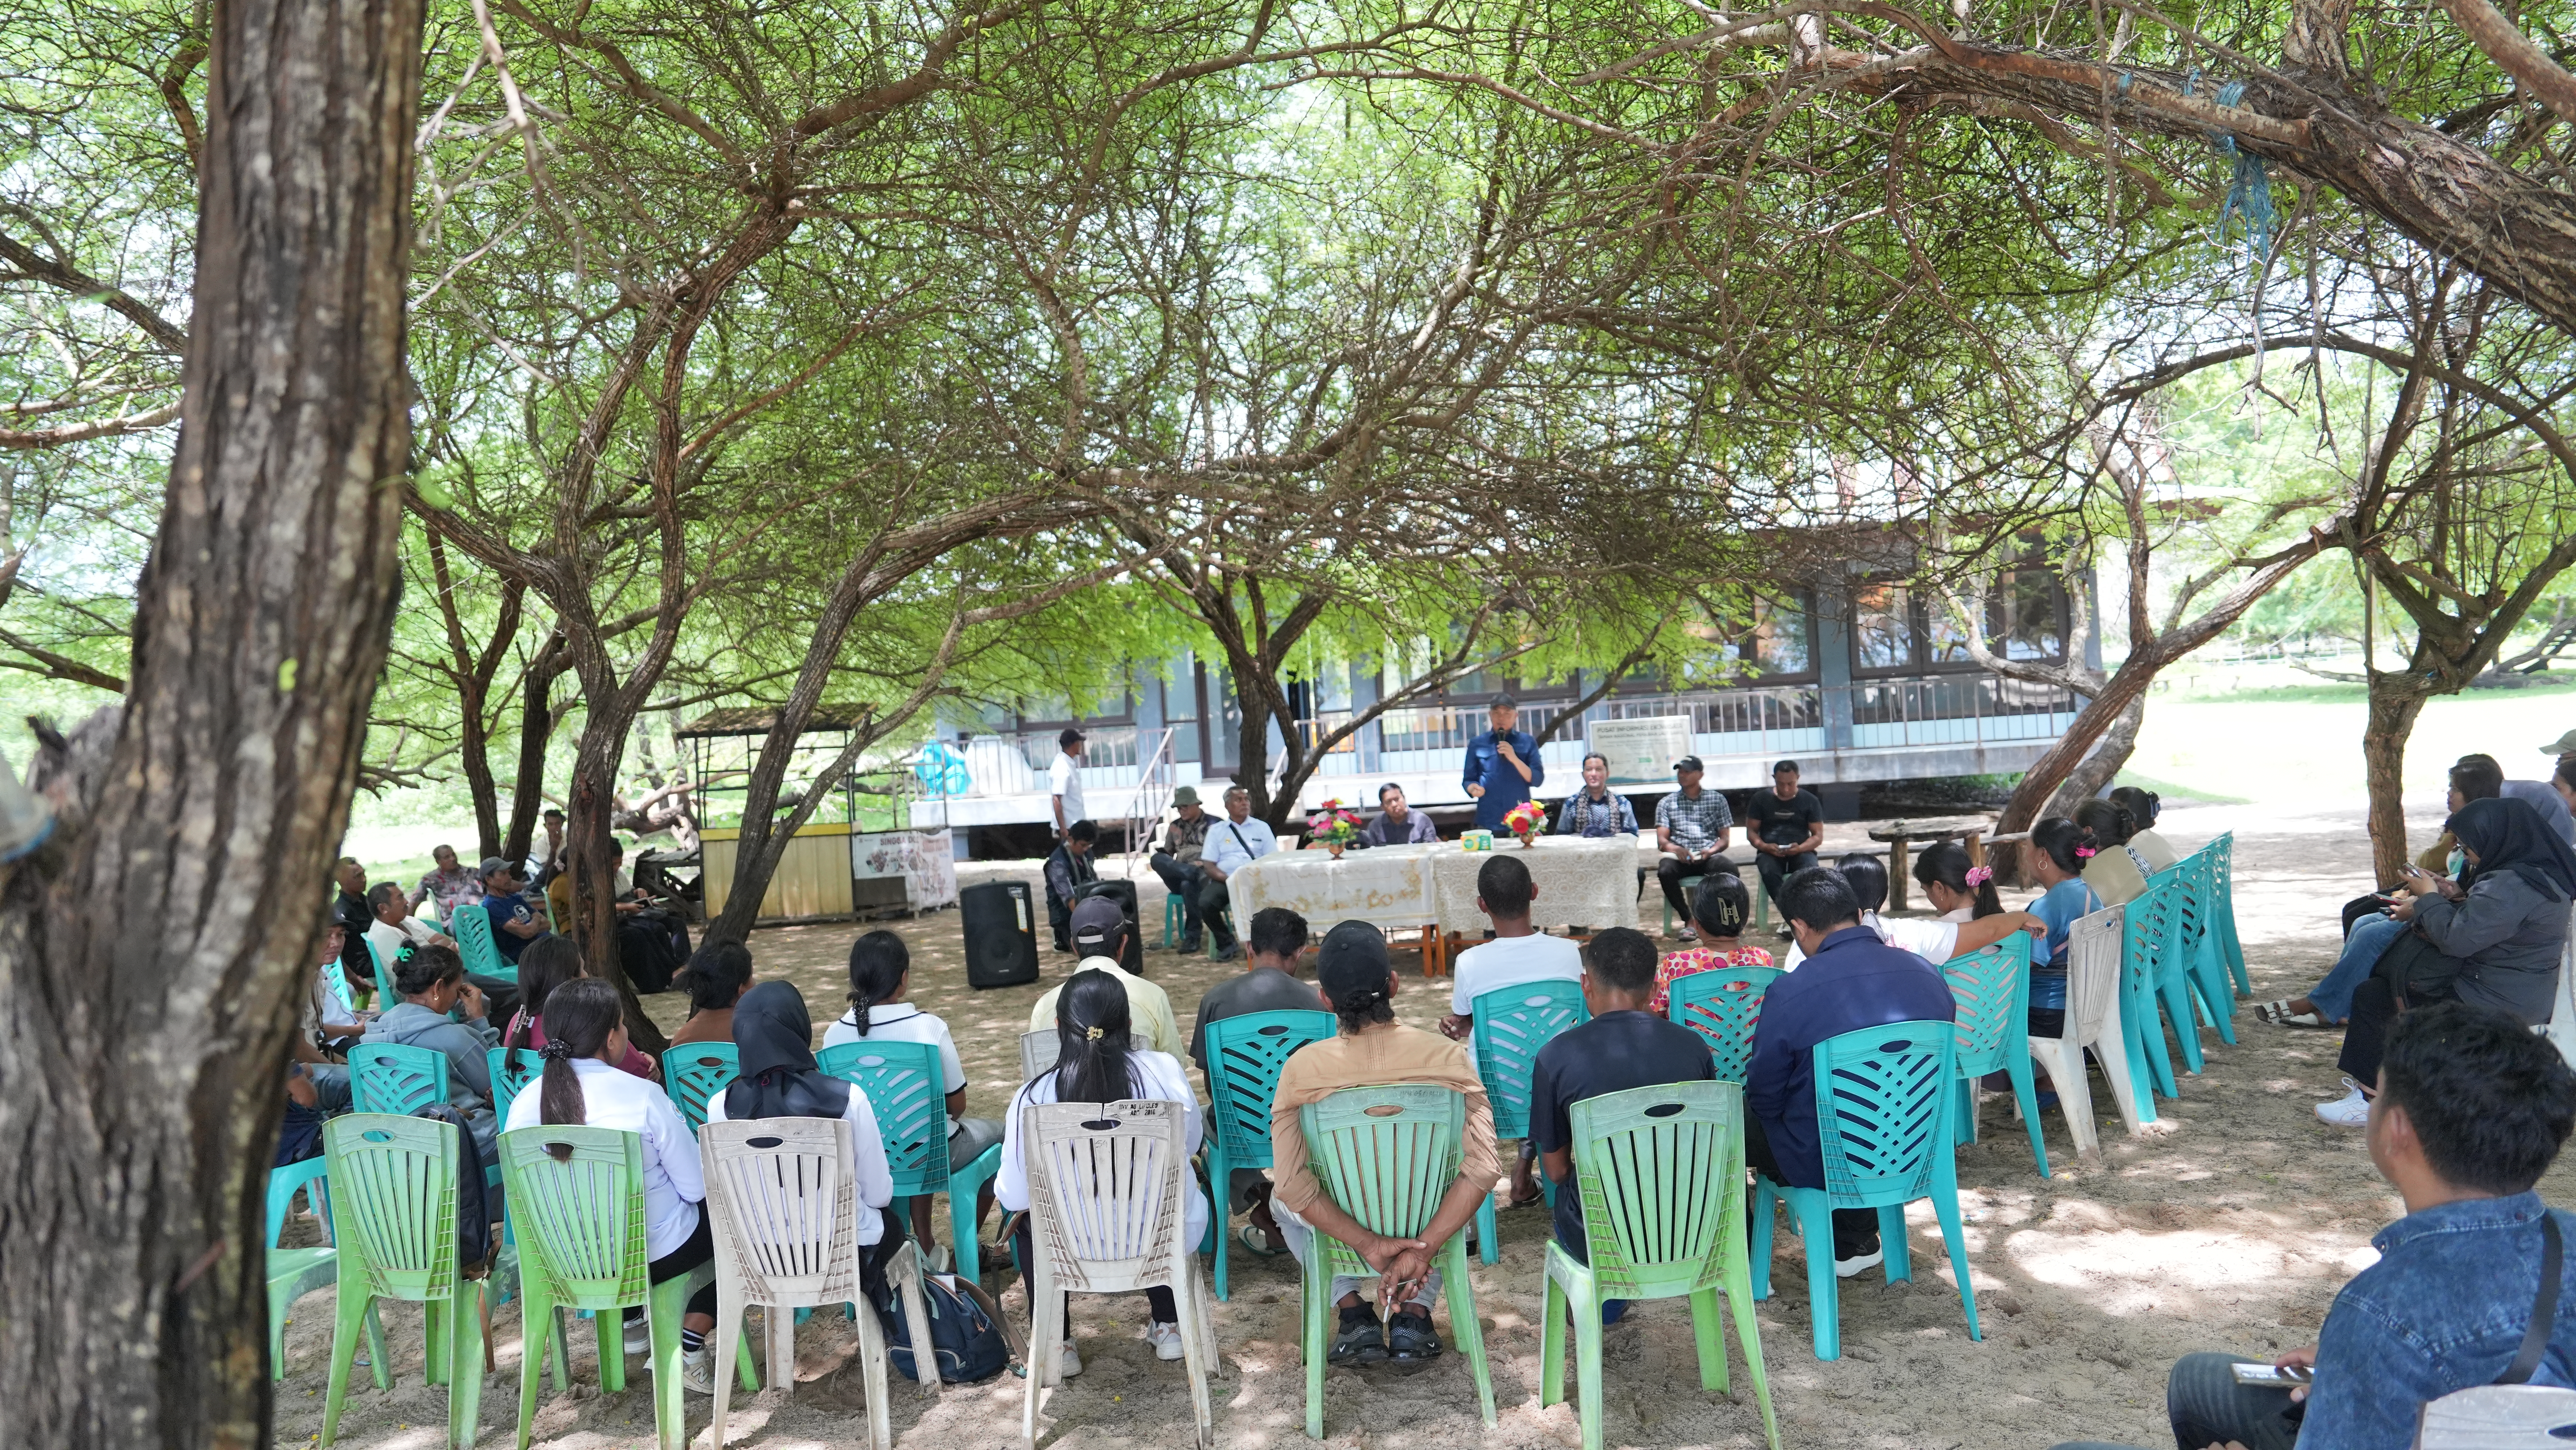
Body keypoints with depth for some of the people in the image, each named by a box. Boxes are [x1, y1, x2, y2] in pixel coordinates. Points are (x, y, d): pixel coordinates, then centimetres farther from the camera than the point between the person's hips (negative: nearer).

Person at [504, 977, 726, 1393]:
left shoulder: (525, 1102, -10)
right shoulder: (643, 1097, -23)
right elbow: (697, 1189, -16)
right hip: (656, 1257, -6)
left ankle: (628, 1317, 26)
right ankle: (691, 1345, 5)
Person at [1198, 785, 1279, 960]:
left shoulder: (1262, 827, 15)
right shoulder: (1216, 831, 14)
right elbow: (1209, 866, 6)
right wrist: (1228, 879, -13)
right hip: (1224, 880, 1)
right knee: (1206, 903, -31)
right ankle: (1226, 944, -6)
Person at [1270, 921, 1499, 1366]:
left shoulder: (1302, 1068, -19)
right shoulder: (1447, 1056, -18)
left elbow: (1294, 1185, -24)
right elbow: (1481, 1167, -25)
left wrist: (1370, 1245, -22)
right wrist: (1423, 1249, -24)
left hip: (1340, 1227, 0)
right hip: (1430, 1223, 0)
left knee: (1282, 1202, 34)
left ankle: (1353, 1314, 16)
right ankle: (1414, 1315, 19)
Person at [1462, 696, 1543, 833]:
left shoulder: (1527, 742, 6)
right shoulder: (1477, 744, 8)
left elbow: (1537, 780, 0)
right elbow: (1468, 779, 10)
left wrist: (1514, 759, -14)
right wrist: (1474, 788, -13)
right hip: (1488, 823, 0)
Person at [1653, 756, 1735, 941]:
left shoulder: (1717, 800, 14)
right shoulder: (1667, 803, 14)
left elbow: (1725, 838, 10)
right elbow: (1661, 841, 4)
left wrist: (1711, 851, -13)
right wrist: (1675, 849, -21)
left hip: (1709, 857, 0)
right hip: (1679, 857, 0)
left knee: (1730, 870, -34)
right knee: (1665, 872, -35)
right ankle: (1689, 920, -19)